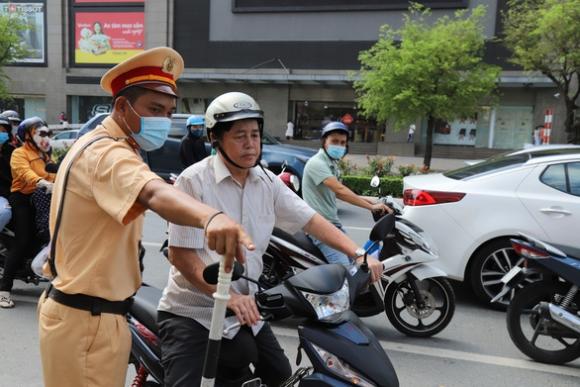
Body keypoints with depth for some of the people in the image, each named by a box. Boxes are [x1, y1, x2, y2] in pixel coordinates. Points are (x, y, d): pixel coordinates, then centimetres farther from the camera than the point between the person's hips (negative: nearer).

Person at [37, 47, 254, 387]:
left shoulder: (95, 144, 12)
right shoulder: (106, 151, -23)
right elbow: (153, 193, -45)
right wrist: (210, 217, -63)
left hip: (82, 311, 10)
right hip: (89, 319, -10)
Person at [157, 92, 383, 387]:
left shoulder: (268, 183, 2)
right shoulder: (193, 180, -15)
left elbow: (310, 220, 0)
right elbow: (180, 254, -19)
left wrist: (358, 254, -14)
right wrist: (229, 296, -29)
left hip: (245, 307, 6)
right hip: (191, 311, -5)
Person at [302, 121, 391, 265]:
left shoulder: (332, 164, 15)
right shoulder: (317, 163, -17)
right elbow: (340, 190, -26)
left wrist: (366, 199, 10)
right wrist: (371, 207, -26)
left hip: (333, 223, 10)